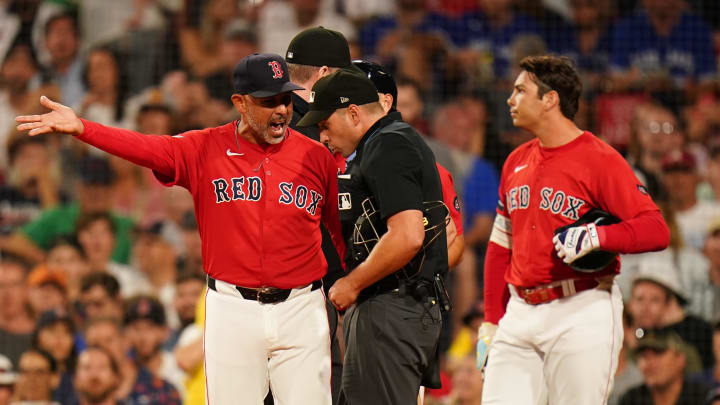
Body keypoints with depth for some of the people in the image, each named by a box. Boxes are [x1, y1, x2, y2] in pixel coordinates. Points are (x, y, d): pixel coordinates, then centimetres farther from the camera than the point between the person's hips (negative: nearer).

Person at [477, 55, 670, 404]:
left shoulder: (600, 160, -7)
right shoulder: (516, 162, 15)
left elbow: (656, 230, -14)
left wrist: (597, 237, -29)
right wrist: (491, 321, 16)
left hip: (582, 316, -6)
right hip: (520, 313, 6)